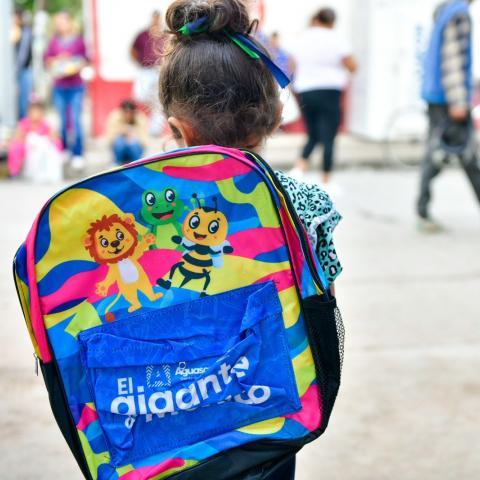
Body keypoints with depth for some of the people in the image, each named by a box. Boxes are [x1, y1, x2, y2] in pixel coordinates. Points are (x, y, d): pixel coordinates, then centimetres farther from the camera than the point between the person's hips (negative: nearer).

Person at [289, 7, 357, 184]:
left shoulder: (301, 39, 8)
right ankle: (325, 181, 1)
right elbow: (352, 67, -3)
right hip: (329, 92, -4)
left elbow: (294, 68, 11)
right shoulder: (335, 39, -5)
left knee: (313, 136, 17)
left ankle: (299, 168, -5)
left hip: (305, 92, 5)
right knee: (328, 138, 0)